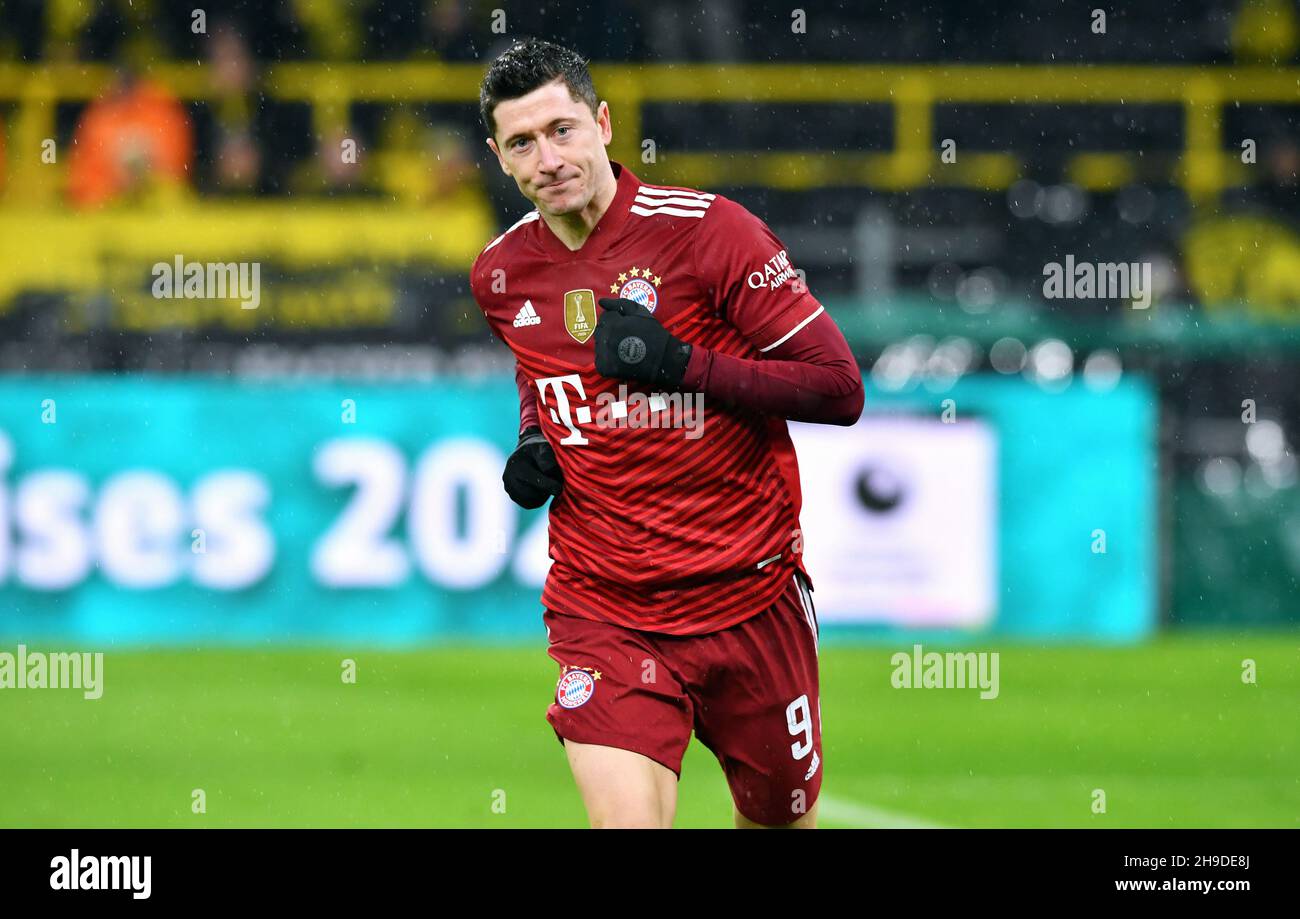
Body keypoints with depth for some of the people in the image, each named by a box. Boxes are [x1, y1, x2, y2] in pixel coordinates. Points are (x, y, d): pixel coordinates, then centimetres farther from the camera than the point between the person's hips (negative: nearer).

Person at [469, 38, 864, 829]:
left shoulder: (708, 230, -11)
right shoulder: (501, 274, 4)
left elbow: (840, 388, -12)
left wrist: (685, 365, -22)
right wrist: (533, 446, 5)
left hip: (750, 599, -1)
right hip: (601, 609, 2)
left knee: (781, 818, 13)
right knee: (627, 822, -19)